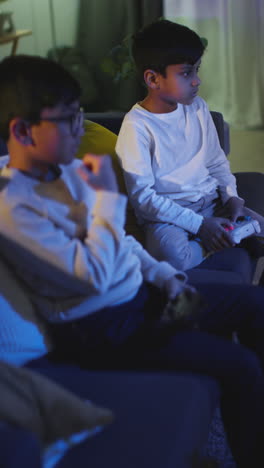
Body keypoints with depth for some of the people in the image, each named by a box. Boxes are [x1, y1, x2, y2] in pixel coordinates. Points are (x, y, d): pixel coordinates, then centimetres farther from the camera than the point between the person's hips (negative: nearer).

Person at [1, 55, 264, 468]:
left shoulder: (69, 169, 2)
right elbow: (94, 275, -27)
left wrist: (165, 276, 3)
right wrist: (108, 196, -20)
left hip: (139, 293, 9)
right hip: (100, 331, -8)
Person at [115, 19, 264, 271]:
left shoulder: (197, 107, 4)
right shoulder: (137, 126, -16)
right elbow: (142, 196, -18)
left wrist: (231, 197, -4)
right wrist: (199, 224, -22)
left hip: (212, 202, 5)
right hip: (166, 213, -5)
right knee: (172, 254, -36)